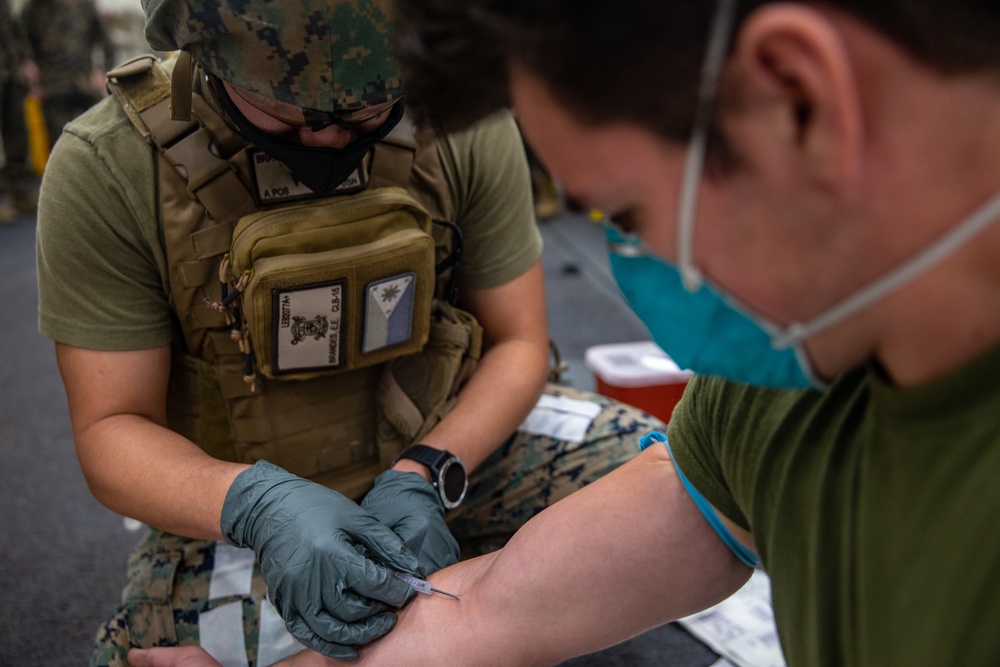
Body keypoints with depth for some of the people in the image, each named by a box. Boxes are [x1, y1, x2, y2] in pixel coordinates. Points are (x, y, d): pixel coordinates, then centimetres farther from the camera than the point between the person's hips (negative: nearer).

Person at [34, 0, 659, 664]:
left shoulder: (464, 124, -14)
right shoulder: (106, 167, -19)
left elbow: (517, 342, -5)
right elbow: (110, 430, -15)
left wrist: (425, 476, -22)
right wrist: (256, 503, -35)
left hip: (453, 437, 3)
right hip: (233, 500, -2)